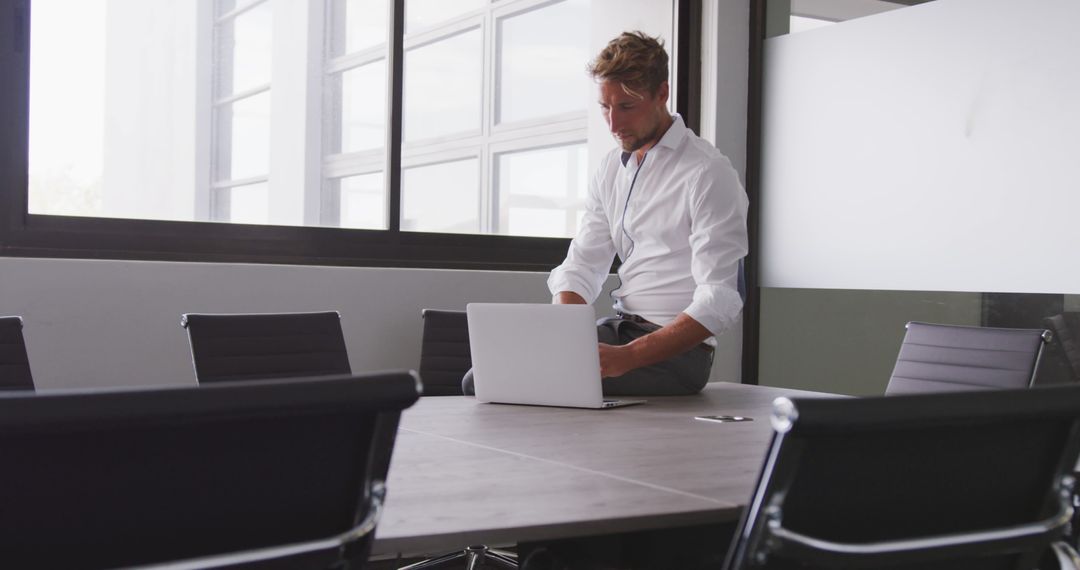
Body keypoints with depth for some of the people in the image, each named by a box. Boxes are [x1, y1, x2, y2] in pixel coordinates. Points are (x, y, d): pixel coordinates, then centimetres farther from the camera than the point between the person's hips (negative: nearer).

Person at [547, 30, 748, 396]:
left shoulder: (708, 174, -12)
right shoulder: (611, 169, 12)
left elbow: (719, 303, -19)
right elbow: (581, 267, 10)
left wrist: (627, 356, -29)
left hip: (675, 349, -7)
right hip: (621, 326, 7)